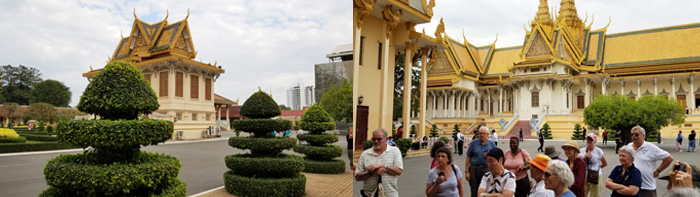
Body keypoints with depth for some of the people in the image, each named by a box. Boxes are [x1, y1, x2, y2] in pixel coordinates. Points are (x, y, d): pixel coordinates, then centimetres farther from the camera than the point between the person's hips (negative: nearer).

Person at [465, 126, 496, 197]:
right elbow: (468, 158, 1)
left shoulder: (492, 144, 5)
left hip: (486, 169, 1)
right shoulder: (473, 143, 1)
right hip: (474, 169, -1)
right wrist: (466, 171, -4)